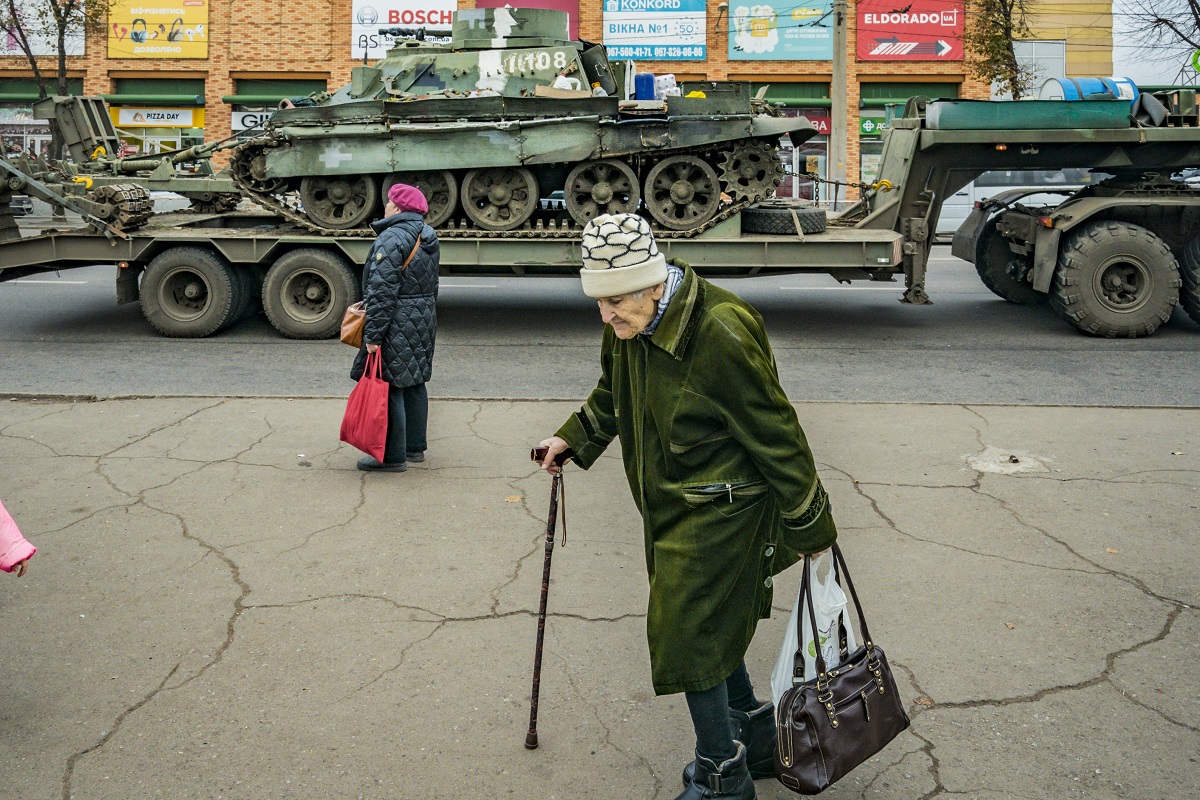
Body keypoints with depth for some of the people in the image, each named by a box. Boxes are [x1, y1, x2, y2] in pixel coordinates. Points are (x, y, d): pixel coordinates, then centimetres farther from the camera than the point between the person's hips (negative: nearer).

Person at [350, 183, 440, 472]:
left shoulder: (391, 239, -18)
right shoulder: (428, 237, 12)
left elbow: (382, 293, -22)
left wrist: (373, 335, -20)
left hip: (397, 325, -10)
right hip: (423, 322, 10)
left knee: (389, 387, -4)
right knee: (414, 383, 17)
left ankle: (393, 456, -2)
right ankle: (415, 446, 26)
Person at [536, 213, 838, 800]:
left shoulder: (722, 334, -27)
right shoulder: (631, 326, -2)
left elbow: (775, 434, -19)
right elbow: (612, 394, 22)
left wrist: (810, 526, -12)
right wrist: (573, 439, 18)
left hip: (720, 510, -8)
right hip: (672, 509, 8)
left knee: (687, 632, -3)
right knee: (711, 625, 17)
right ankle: (757, 737, 37)